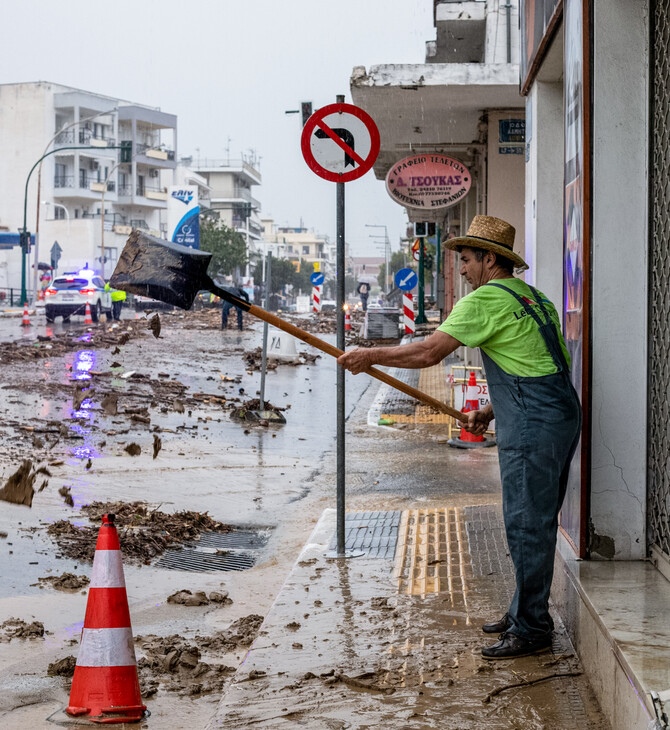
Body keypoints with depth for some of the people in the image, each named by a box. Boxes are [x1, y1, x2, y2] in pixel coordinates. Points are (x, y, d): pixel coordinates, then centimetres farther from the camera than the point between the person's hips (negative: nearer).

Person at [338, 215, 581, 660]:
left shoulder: (487, 299, -10)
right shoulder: (533, 298, 20)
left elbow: (428, 353, -13)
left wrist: (370, 356, -2)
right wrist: (490, 413, 22)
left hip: (533, 429, -10)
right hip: (561, 418, 10)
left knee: (527, 526, -6)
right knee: (535, 522, 16)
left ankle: (531, 630, -2)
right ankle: (525, 613, 24)